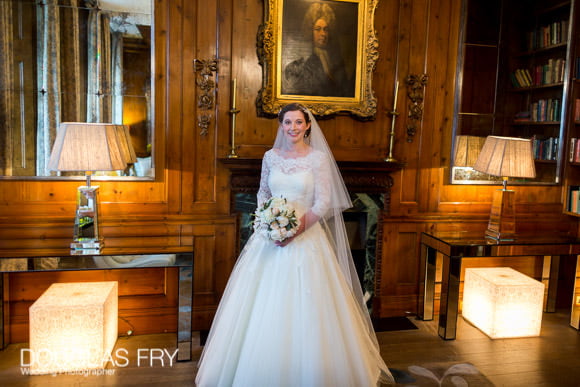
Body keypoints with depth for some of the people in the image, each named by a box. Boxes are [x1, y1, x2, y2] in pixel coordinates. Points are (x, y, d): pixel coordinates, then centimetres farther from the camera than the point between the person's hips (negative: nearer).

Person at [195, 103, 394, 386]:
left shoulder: (319, 157, -4)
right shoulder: (270, 156, 8)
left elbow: (323, 203, -9)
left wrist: (296, 229, -18)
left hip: (306, 238, -3)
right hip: (270, 236, 4)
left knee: (304, 307, -1)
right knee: (264, 305, 6)